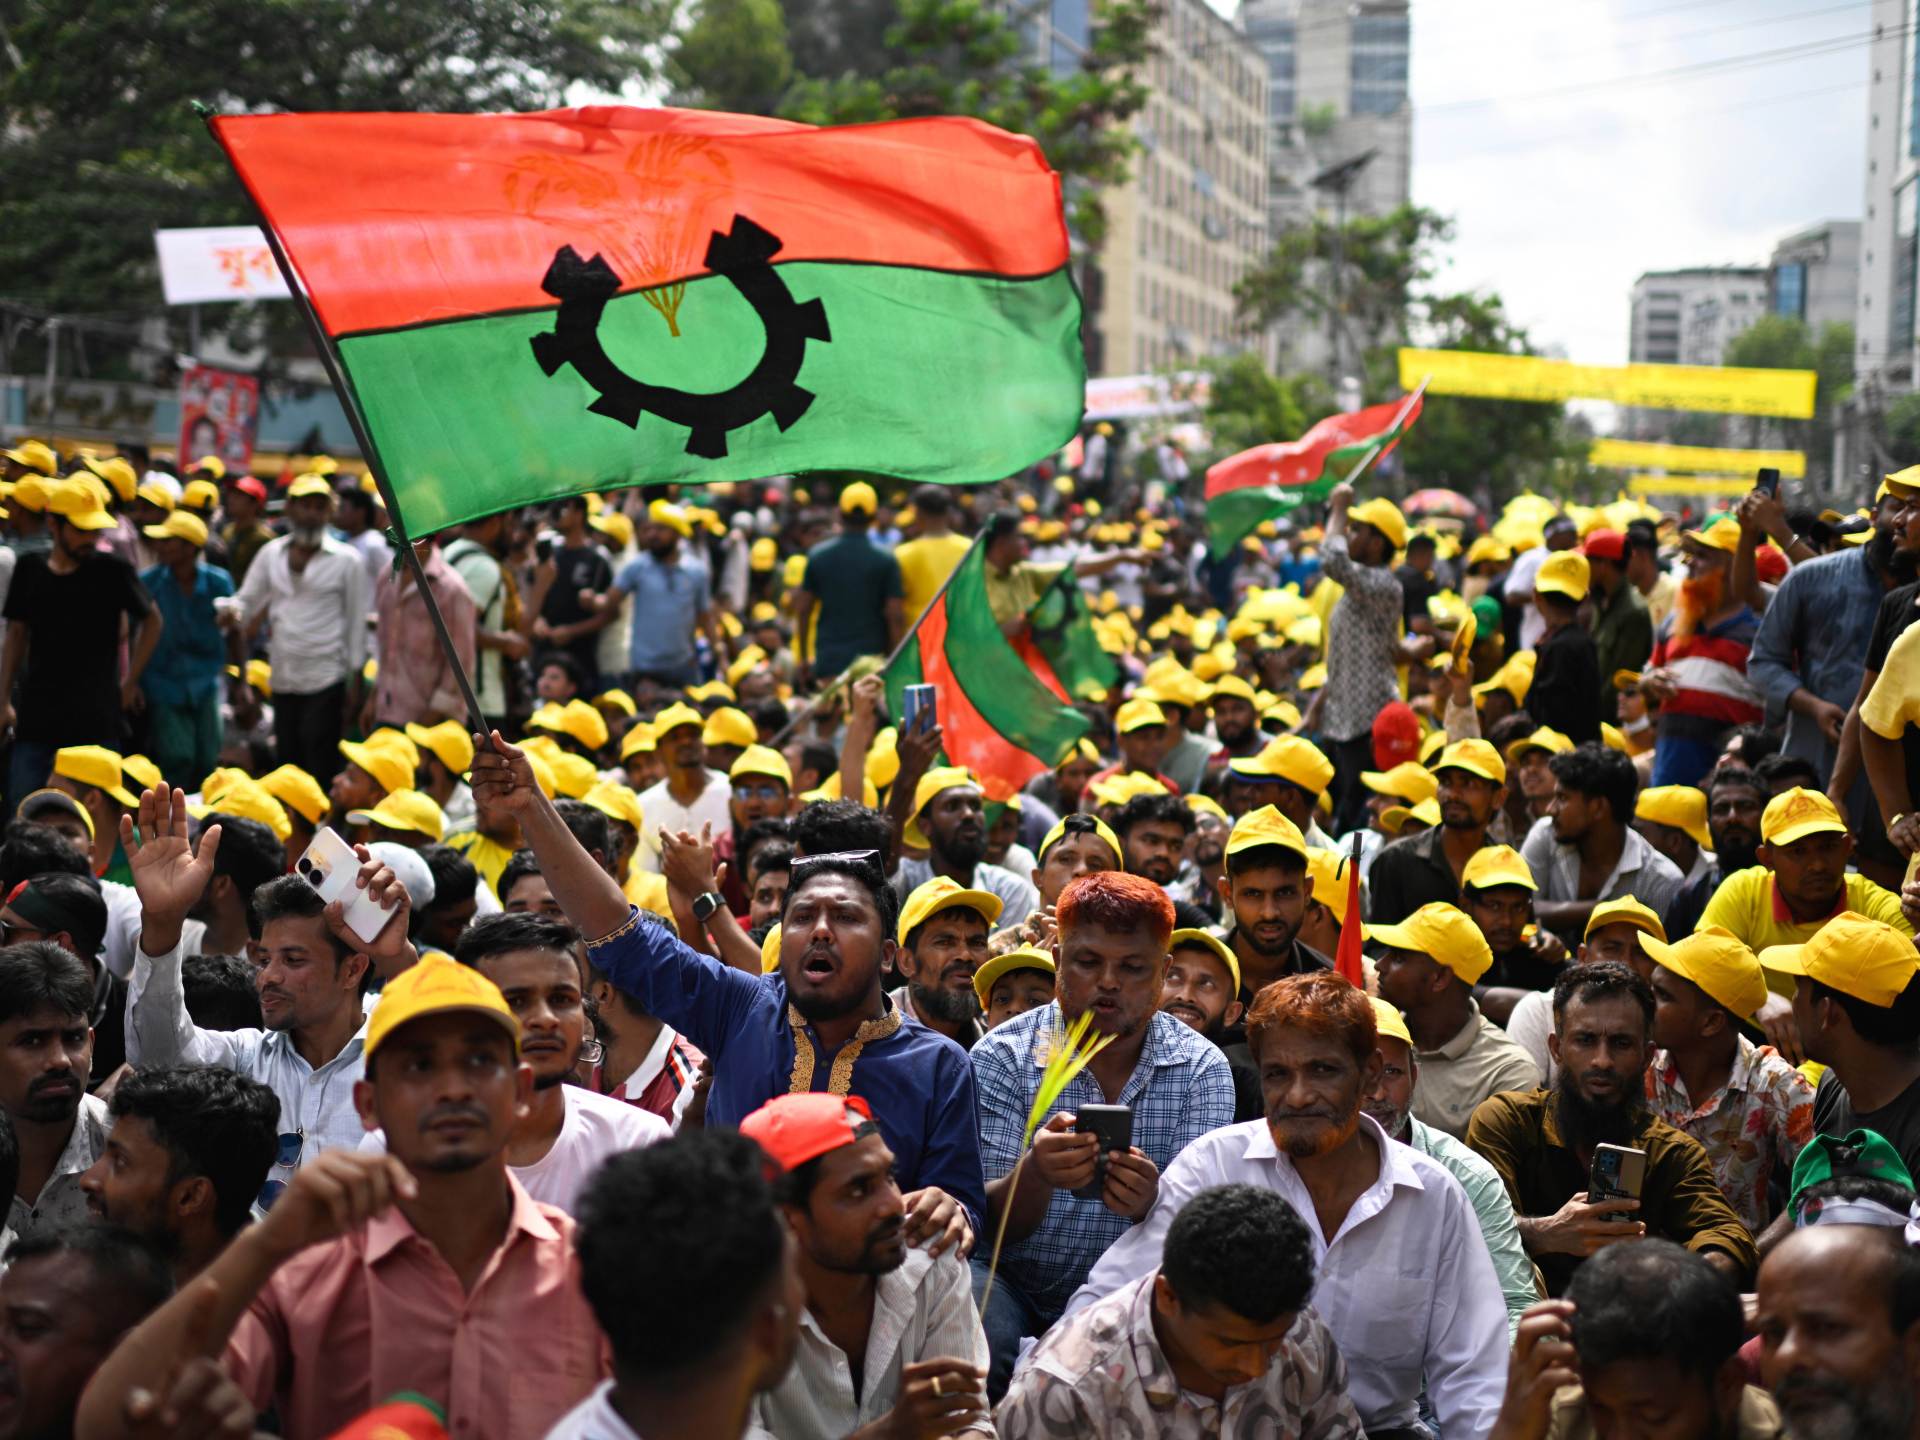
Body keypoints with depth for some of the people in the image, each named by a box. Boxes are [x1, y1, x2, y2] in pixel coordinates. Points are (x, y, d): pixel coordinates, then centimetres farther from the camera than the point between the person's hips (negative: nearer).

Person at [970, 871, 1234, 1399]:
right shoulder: (1002, 1057, -5)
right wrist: (1036, 1176, -35)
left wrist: (1150, 1205, -35)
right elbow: (992, 1221, -11)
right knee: (983, 1342, -32)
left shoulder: (1202, 1069, -2)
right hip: (1016, 1284, -1)